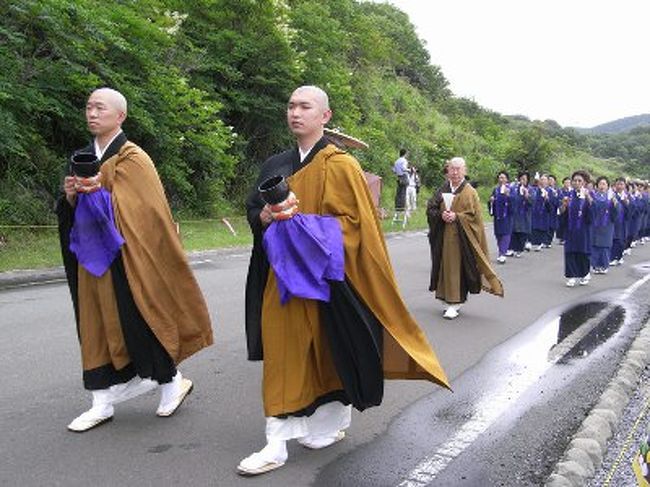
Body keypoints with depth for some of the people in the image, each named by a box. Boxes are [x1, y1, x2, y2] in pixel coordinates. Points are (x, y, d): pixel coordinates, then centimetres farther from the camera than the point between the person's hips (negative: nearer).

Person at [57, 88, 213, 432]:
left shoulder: (133, 159, -7)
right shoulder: (84, 158, 13)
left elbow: (140, 209, -15)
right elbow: (72, 212, 14)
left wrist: (101, 189, -25)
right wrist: (71, 195, -7)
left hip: (127, 255, -7)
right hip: (94, 255, 7)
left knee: (138, 320, 0)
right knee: (97, 325, 7)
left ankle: (172, 381, 21)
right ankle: (102, 402, 16)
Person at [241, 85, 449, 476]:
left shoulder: (341, 166, -7)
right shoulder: (277, 165, 11)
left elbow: (352, 223, -11)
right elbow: (253, 211, 14)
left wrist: (302, 222, -21)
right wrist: (267, 216, -9)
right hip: (283, 274, 5)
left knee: (329, 349, 8)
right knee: (283, 353, 5)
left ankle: (334, 421, 33)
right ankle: (277, 444, 13)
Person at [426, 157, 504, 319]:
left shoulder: (470, 192, -1)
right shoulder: (443, 190, 10)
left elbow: (474, 215, -6)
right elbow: (430, 208, 6)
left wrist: (456, 217, -18)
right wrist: (441, 215, -13)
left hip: (461, 237, -4)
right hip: (443, 237, 4)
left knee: (457, 267, -5)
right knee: (446, 266, 6)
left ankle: (454, 302, 0)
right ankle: (452, 299, 18)